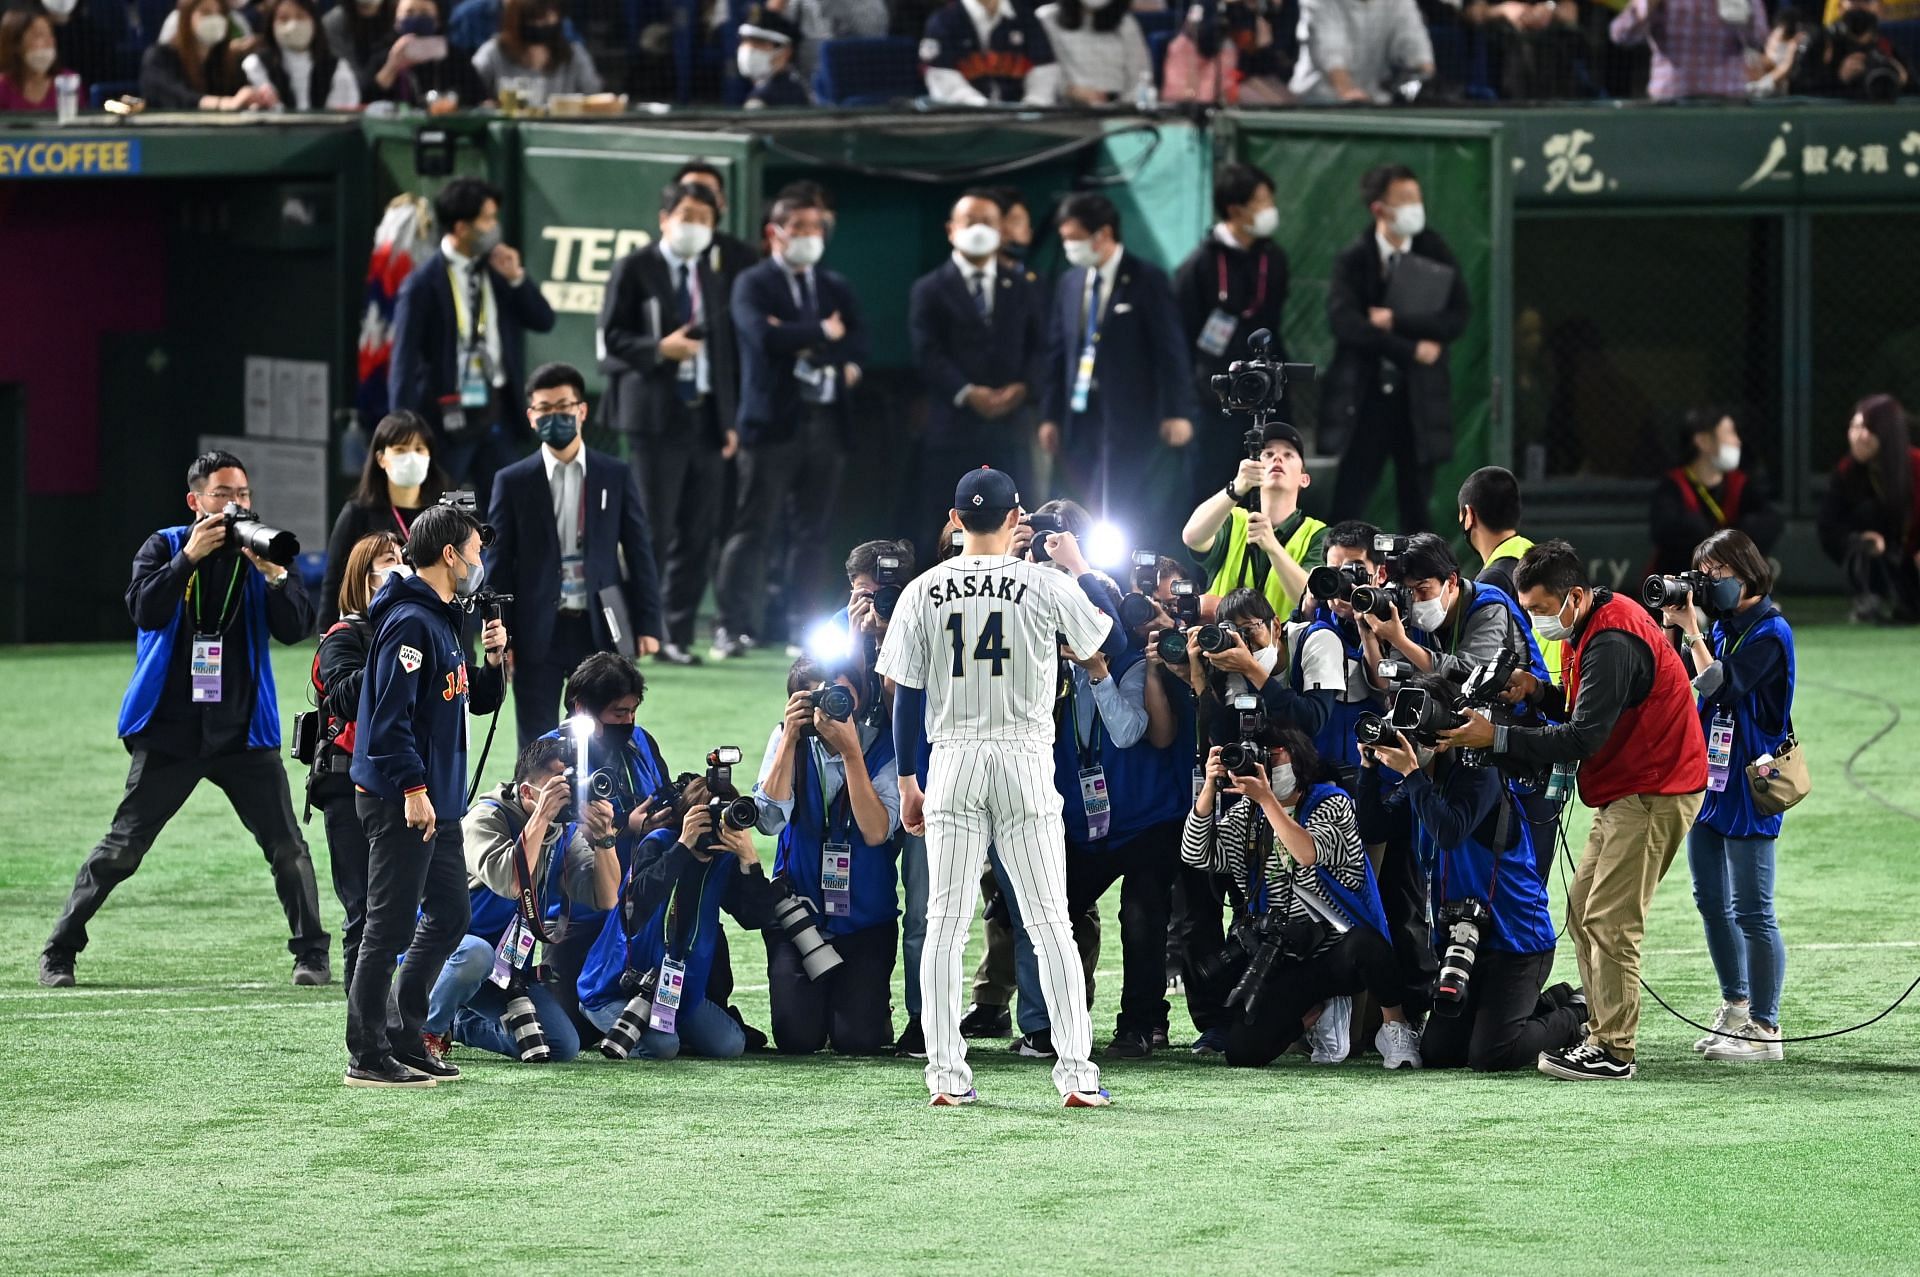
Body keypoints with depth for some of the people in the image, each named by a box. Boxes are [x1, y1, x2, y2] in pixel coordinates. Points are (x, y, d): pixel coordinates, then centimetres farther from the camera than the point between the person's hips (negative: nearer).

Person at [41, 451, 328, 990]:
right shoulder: (164, 549, 1)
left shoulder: (260, 551, 4)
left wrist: (275, 576, -21)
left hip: (243, 731, 2)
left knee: (287, 848, -5)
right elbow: (145, 611, -16)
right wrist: (191, 556, -22)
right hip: (170, 732, -2)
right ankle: (59, 951, 9)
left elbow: (295, 629, -5)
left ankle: (311, 955, 6)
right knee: (121, 849, 0)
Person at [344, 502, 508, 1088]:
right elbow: (390, 714, -22)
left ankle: (403, 1038, 22)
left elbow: (478, 701, 25)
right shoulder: (410, 622, -15)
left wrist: (492, 659, 6)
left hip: (438, 803, 10)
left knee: (450, 916, 14)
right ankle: (368, 1056, -2)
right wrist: (412, 789, -25)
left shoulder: (444, 620, 16)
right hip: (401, 802, -10)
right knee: (391, 926, -6)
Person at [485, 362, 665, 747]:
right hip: (538, 636, -1)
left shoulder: (616, 477, 5)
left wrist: (648, 624, 1)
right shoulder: (513, 482, 2)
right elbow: (498, 564, 2)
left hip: (602, 631, 1)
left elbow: (640, 552, 6)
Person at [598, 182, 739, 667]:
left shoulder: (712, 277, 17)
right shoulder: (634, 270, 0)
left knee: (696, 535, 3)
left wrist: (729, 420, 12)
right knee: (651, 530, -6)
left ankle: (678, 636, 7)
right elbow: (611, 338, -4)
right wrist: (658, 349, -20)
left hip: (706, 417, 5)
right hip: (657, 414, -5)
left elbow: (724, 351, 18)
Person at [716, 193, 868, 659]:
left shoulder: (836, 287, 17)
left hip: (825, 420, 5)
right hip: (774, 421, -5)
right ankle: (734, 627, -6)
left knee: (809, 530, 5)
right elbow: (764, 336, -16)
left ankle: (798, 626, 9)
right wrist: (823, 334, -6)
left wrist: (801, 341, -8)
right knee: (755, 528, -6)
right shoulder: (754, 284, 2)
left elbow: (857, 343, 4)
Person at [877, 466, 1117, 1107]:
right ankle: (1076, 1071, -5)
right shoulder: (1045, 584, -4)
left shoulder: (923, 591, 1)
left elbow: (907, 694, 2)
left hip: (953, 763, 1)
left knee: (946, 921, 5)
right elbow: (1103, 634, 12)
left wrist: (907, 782, 9)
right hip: (1025, 760, -1)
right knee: (1050, 921, 1)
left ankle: (946, 1074, 0)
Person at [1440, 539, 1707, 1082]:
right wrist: (1538, 692, -3)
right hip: (1627, 789, 11)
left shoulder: (1612, 643, -22)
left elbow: (1584, 736, -26)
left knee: (1609, 920, -11)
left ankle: (1613, 1052, -9)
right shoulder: (1597, 624, 10)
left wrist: (1496, 738, -25)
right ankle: (1601, 1036, 12)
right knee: (1583, 909, 10)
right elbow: (1589, 711, 15)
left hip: (1656, 793, -11)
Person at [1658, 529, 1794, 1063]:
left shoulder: (1769, 633, -13)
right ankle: (1735, 1009, 31)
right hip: (1708, 777, 9)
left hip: (1748, 785, -9)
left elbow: (1720, 686, -22)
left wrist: (1692, 631, -16)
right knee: (1712, 902, 17)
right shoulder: (1719, 622, 10)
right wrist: (1674, 628, -2)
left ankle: (1764, 1029, -3)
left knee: (1751, 911, -6)